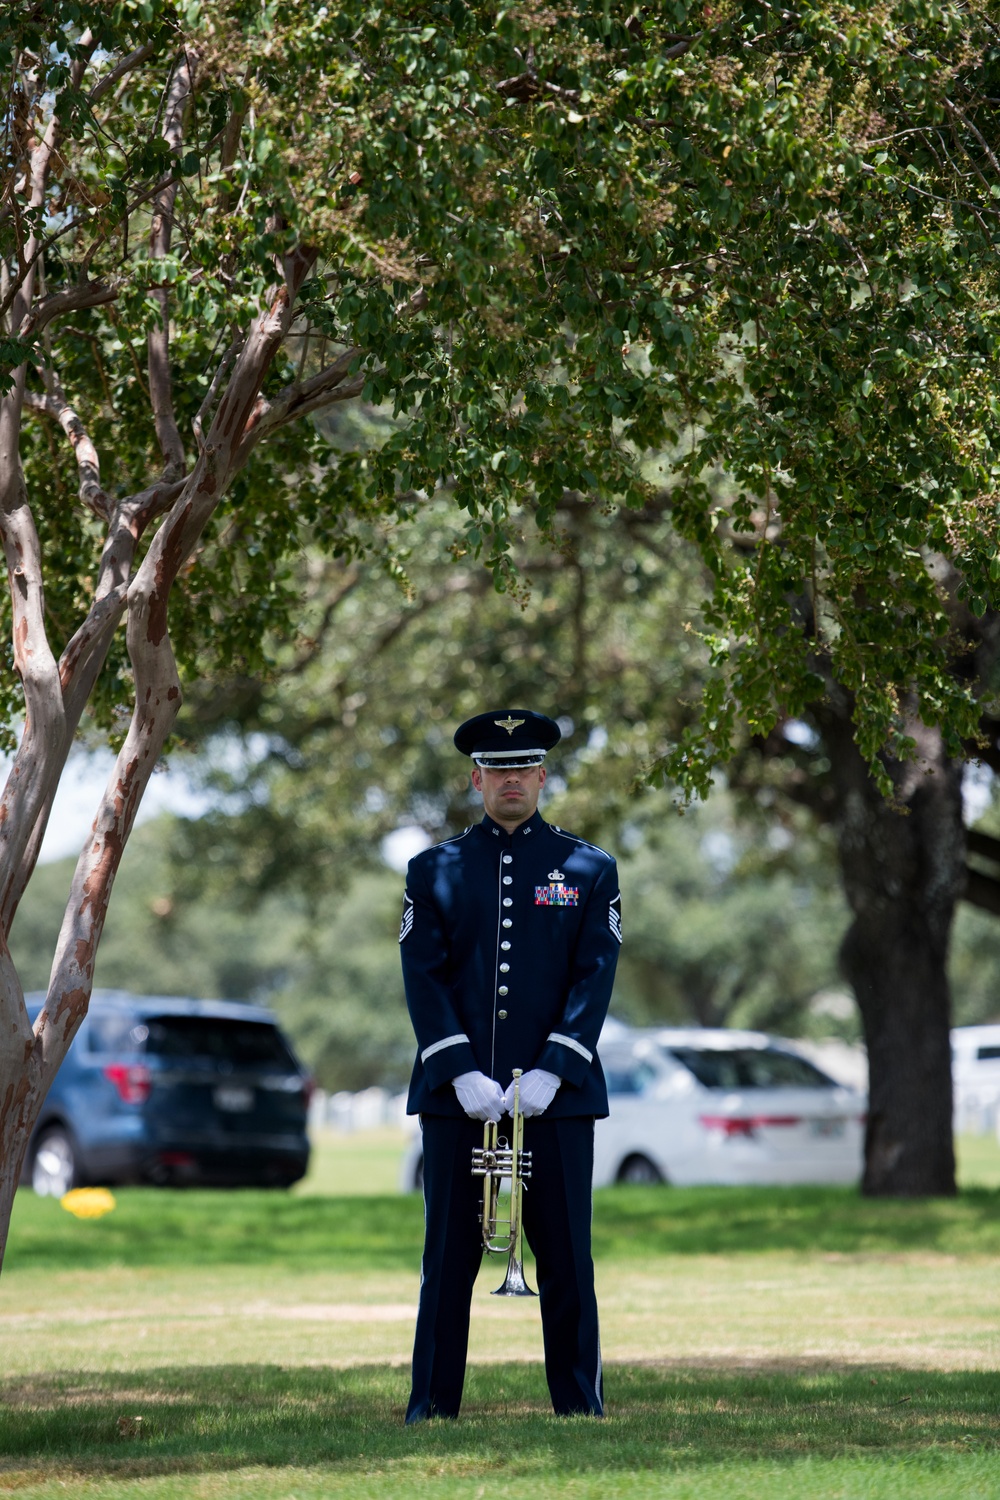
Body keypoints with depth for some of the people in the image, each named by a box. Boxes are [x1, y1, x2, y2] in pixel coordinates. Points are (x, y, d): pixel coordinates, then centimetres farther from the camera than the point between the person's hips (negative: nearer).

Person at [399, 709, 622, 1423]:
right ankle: (432, 1406, 9)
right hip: (456, 1095, 0)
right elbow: (423, 977, 0)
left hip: (557, 1093, 0)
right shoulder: (434, 870, 9)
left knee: (566, 1259, 2)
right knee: (449, 1259, 2)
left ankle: (581, 1408, 9)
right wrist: (462, 1073, -12)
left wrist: (549, 1072, -12)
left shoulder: (589, 868, 7)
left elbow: (595, 977, -1)